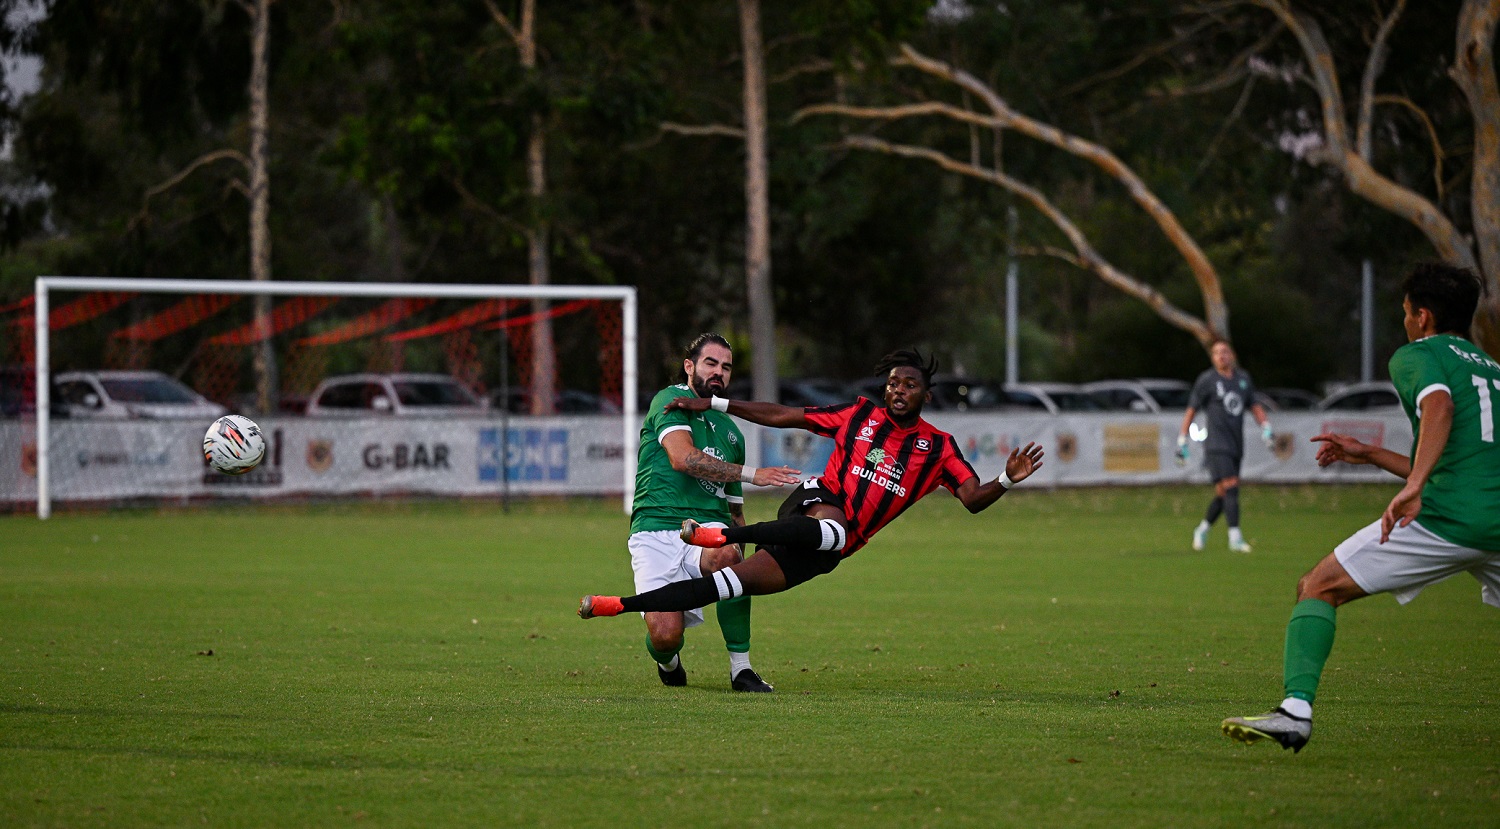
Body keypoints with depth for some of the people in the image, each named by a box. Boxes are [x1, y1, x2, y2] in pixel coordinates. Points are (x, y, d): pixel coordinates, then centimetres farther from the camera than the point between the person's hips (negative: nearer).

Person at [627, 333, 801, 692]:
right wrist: (751, 473, -13)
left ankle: (741, 669, -20)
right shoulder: (671, 401, 5)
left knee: (727, 556, -36)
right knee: (665, 635, -22)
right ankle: (668, 662, 20)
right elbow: (683, 457, -13)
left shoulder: (731, 431, 27)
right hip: (656, 530, -4)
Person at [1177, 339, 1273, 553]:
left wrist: (1266, 427, 8)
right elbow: (1191, 410, 3)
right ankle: (1235, 538, -22)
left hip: (1236, 446, 6)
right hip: (1216, 445, -6)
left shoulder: (1243, 379, 14)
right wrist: (1182, 441, 1)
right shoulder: (1206, 380, -2)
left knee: (1223, 494, 8)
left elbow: (1254, 406, 23)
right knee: (1230, 487, -18)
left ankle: (1202, 530, 28)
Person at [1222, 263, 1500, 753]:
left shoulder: (1417, 355, 7)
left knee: (1318, 588, -1)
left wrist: (1413, 486, -28)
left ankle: (1296, 709, -16)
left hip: (1450, 519, -7)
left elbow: (1439, 405, -18)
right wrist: (1369, 455, 36)